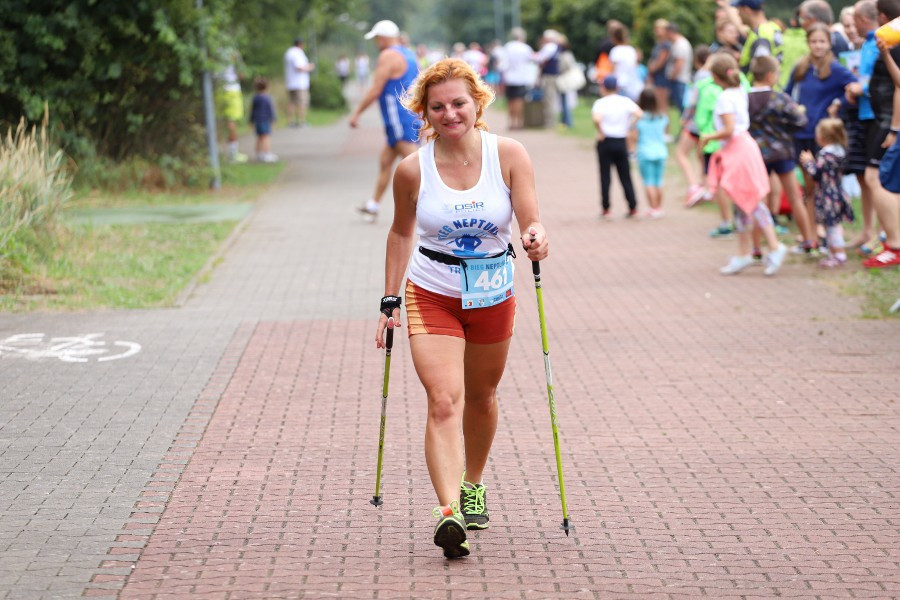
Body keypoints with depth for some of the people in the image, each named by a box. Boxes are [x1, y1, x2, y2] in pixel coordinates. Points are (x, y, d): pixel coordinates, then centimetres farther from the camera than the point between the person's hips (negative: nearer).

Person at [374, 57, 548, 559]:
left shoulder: (509, 155, -11)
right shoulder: (413, 170, -10)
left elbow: (531, 222, -12)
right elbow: (402, 233, 4)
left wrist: (536, 239, -36)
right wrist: (390, 301, 5)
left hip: (494, 296, 2)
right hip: (432, 296, -2)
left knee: (481, 397, 19)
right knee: (444, 402, -18)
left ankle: (474, 483, 44)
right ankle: (449, 512, -28)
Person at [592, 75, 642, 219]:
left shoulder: (601, 103, -8)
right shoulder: (625, 101, 1)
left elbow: (596, 118, -27)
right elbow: (639, 113, -12)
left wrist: (600, 132, -12)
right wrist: (628, 128, -3)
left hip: (605, 142, -3)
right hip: (621, 142, 3)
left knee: (605, 176, 4)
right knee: (625, 176, 11)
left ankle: (606, 210, 3)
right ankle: (633, 207, 10)